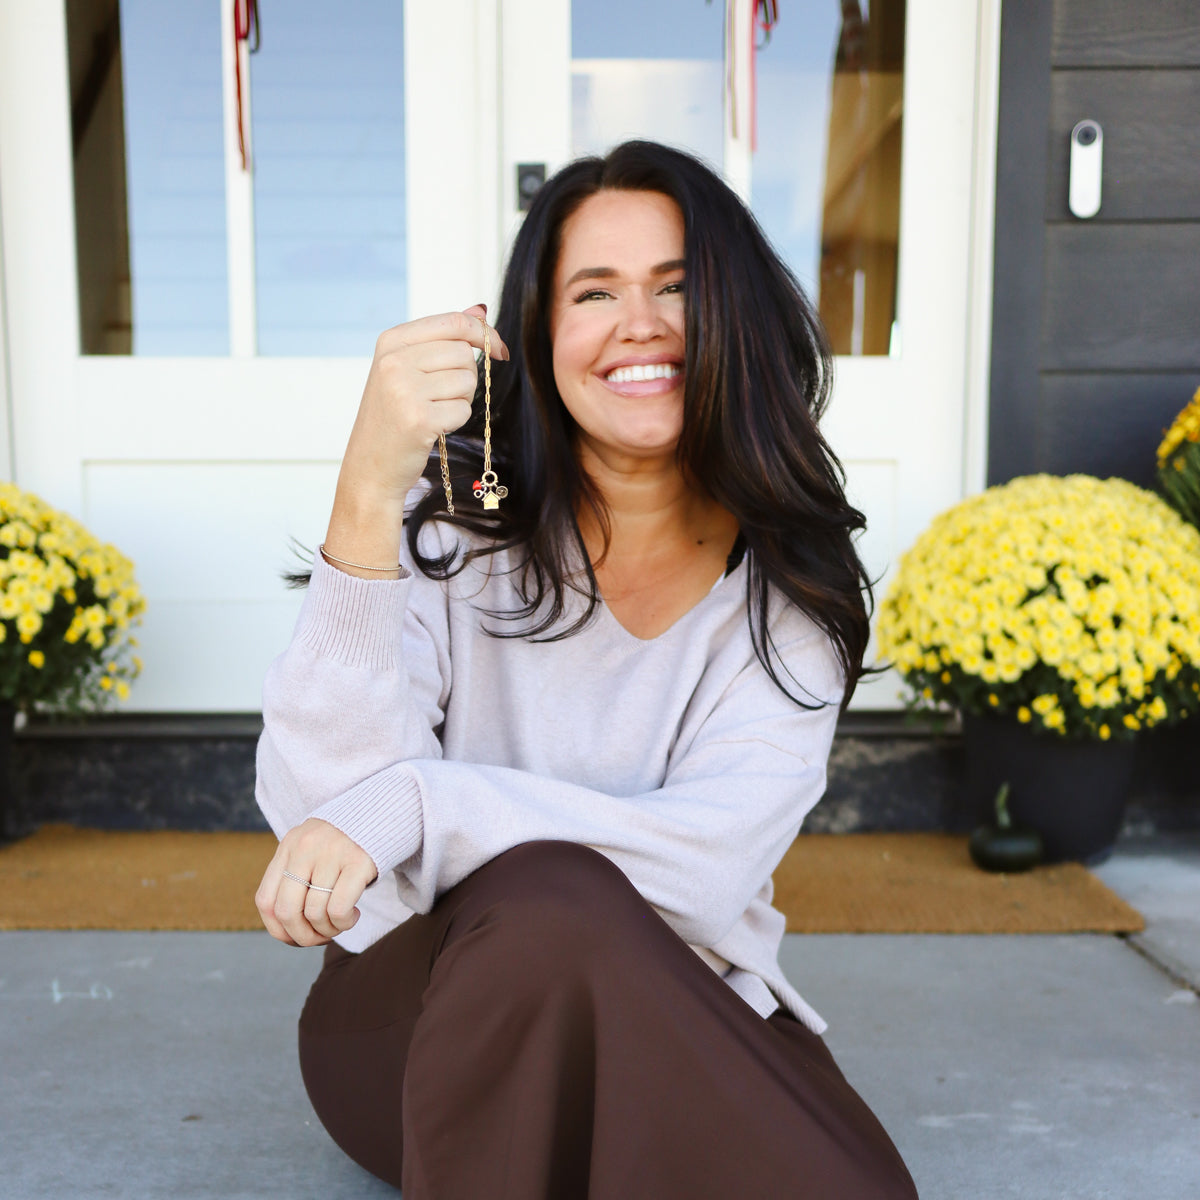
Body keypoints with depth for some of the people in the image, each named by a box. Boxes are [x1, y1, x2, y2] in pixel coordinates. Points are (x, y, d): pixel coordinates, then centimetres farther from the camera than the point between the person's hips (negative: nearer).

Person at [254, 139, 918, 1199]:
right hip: (420, 1016, 0)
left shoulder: (794, 582, -4)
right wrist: (367, 495, -34)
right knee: (547, 900, -33)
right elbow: (318, 804, -21)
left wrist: (414, 809, -28)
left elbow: (712, 862, -18)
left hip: (674, 1034, 1)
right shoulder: (452, 525, -8)